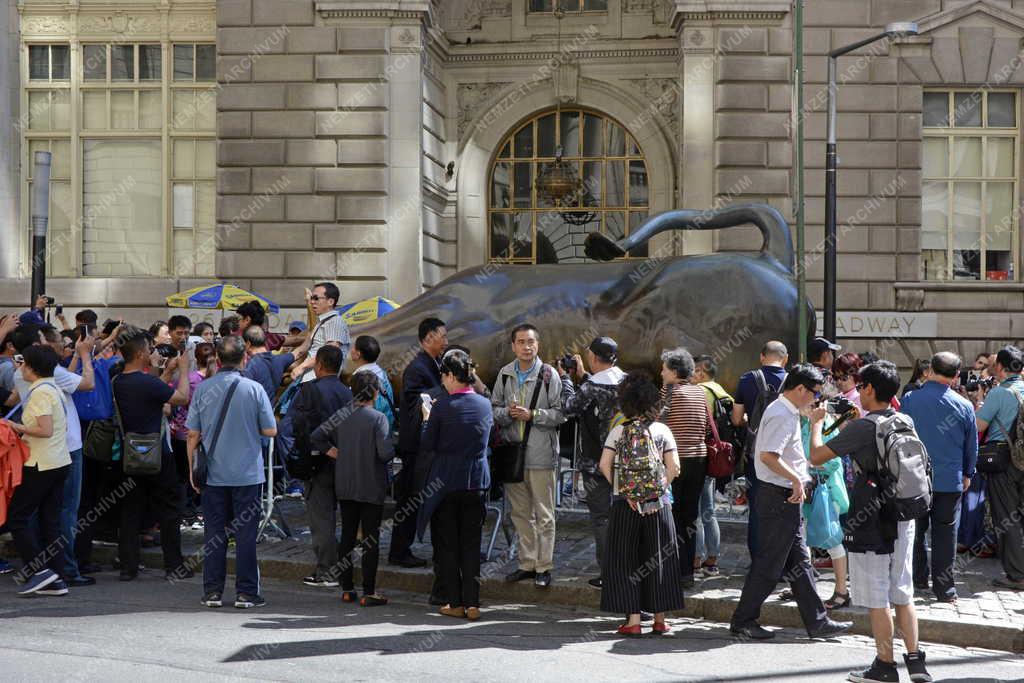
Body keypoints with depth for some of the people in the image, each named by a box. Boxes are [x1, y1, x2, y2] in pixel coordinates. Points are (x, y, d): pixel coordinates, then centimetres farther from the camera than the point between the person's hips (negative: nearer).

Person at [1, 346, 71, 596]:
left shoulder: (39, 392, -15)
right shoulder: (54, 389, 13)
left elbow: (45, 430, -22)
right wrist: (23, 428, 16)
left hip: (42, 466, -9)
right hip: (60, 462, 9)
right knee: (51, 521, 9)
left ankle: (39, 570, -4)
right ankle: (56, 580, 9)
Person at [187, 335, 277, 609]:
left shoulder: (203, 389, -1)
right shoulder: (254, 389, -7)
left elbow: (192, 434, 1)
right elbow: (271, 431, -4)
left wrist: (192, 470, 10)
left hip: (213, 474, 2)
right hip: (247, 474, -2)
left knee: (214, 534, 8)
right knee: (245, 534, 3)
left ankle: (212, 591, 12)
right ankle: (246, 592, 6)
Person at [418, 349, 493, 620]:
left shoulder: (442, 406, -13)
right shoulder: (485, 404, 0)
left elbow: (427, 444, -7)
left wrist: (426, 417, 10)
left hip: (446, 482, -3)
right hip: (477, 481, 4)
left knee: (447, 544, 8)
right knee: (471, 544, 10)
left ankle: (455, 603, 9)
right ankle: (472, 603, 7)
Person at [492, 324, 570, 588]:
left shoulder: (549, 374, -5)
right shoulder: (505, 374, 7)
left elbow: (560, 413, -6)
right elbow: (494, 408, 11)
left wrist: (532, 415, -16)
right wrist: (508, 413, -9)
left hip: (541, 454, -4)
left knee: (544, 514, 1)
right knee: (520, 512, 12)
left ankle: (544, 567, 9)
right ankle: (527, 563, 22)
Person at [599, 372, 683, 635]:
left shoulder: (618, 431, -1)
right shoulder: (662, 430, -1)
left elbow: (605, 465, -8)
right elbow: (674, 467, -7)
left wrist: (621, 489, 3)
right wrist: (661, 486, 7)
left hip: (625, 505, 0)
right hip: (658, 504, 1)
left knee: (625, 561, 6)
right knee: (657, 559, 10)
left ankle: (633, 619, 2)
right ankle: (660, 619, 13)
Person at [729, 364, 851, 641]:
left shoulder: (789, 412, 16)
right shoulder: (782, 415, -18)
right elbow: (768, 456, -28)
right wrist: (796, 479, -22)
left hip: (787, 497, 11)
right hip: (779, 497, -11)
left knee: (798, 562, 12)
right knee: (769, 565, -2)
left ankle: (817, 621, 18)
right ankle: (743, 620, 7)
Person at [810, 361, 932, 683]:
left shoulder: (861, 428, -16)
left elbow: (816, 456, -13)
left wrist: (816, 423, 6)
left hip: (871, 523, -7)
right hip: (903, 519, 7)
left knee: (877, 598, 2)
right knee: (902, 593, 15)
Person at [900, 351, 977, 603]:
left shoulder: (909, 400, -9)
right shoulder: (964, 406, -7)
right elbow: (972, 446, 5)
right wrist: (967, 474, 21)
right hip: (950, 480, -1)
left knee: (915, 531, 16)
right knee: (945, 534, 6)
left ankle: (918, 578, 26)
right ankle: (944, 588, 8)